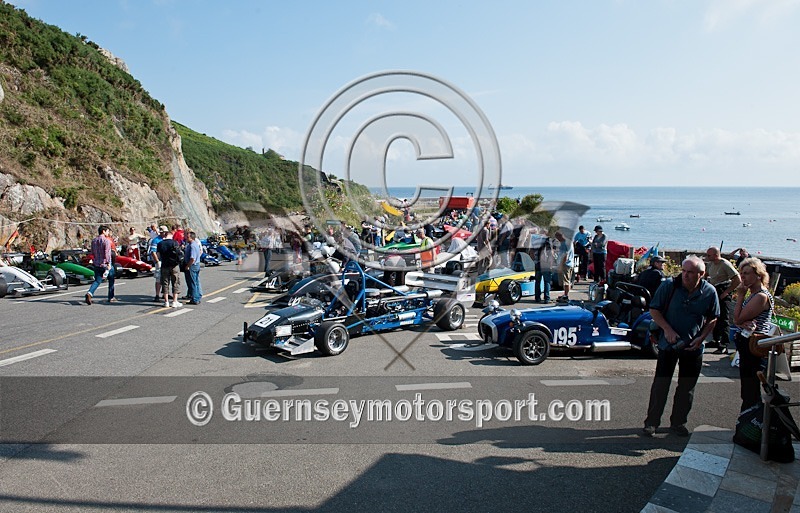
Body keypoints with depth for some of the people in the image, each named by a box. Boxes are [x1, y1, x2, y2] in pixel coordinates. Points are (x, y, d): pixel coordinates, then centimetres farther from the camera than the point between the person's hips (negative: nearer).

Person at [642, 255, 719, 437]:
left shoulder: (709, 292, -5)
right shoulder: (669, 286, -12)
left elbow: (713, 319, 8)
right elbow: (654, 310, -4)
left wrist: (701, 338, -6)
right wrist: (668, 330, -16)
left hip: (693, 347, 2)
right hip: (669, 343, -2)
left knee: (687, 387, 10)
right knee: (661, 384, 2)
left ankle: (678, 422, 26)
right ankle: (652, 421, 14)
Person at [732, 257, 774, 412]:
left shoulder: (762, 296, -18)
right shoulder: (752, 295, 13)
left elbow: (738, 318, -19)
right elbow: (736, 320, 10)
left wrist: (740, 296, -12)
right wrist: (743, 324, -13)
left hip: (754, 345, -10)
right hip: (746, 344, 10)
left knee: (750, 389, -1)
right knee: (747, 388, 19)